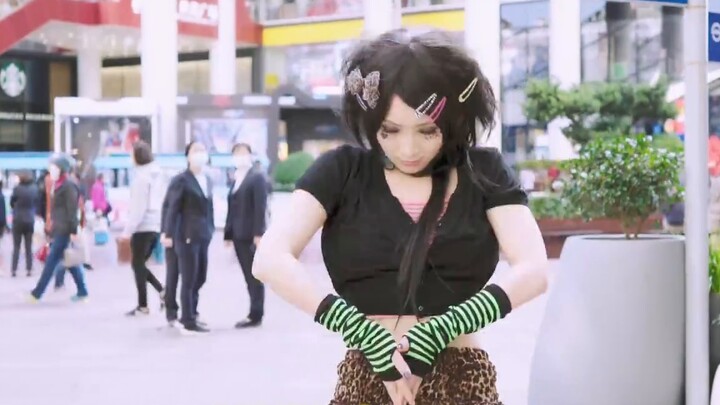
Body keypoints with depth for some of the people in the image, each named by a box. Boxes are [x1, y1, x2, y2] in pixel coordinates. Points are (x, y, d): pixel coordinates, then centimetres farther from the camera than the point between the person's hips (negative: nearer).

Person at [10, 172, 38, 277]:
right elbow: (37, 202, 3)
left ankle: (14, 270, 1)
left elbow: (11, 202, -1)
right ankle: (29, 269, 6)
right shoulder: (34, 189, -5)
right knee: (29, 247, 9)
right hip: (30, 220, 2)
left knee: (16, 246, 6)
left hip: (18, 220, -2)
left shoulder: (17, 189, -13)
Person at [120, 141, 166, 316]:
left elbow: (138, 207, -16)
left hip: (143, 226, -8)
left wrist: (128, 230, -15)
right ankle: (162, 291, 2)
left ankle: (143, 305, 3)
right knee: (140, 264, 17)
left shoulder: (141, 175, -13)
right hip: (156, 225, 8)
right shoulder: (157, 173, 12)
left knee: (137, 264, 1)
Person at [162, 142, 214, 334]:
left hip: (203, 237, 7)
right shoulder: (182, 179, -7)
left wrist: (211, 230, 13)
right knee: (189, 280, -2)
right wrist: (168, 234, -14)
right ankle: (188, 322, 6)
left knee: (200, 278, 12)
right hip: (187, 236, -7)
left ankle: (190, 315, 27)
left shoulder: (208, 180, 14)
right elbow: (173, 208, -10)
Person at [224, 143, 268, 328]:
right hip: (239, 236, 7)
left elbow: (260, 206, -13)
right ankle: (254, 313, 11)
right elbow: (233, 207, 16)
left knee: (254, 276, -4)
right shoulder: (236, 179, 18)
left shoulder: (257, 177, -5)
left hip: (251, 235, -7)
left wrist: (258, 233, -20)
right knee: (249, 277, 8)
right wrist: (228, 233, 10)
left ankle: (256, 315, -2)